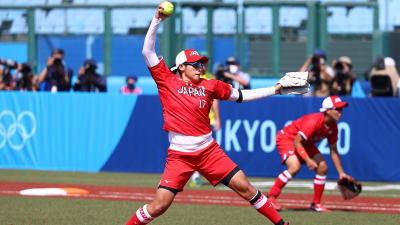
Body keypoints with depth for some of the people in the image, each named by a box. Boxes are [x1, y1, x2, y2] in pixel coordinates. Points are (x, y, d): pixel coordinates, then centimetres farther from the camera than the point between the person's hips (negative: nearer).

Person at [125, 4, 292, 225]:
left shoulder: (209, 86, 10)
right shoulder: (167, 81, 3)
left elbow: (240, 95, 17)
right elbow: (148, 51, -1)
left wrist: (274, 90, 15)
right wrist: (156, 21, -7)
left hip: (208, 150, 3)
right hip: (179, 155, -3)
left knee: (245, 188, 0)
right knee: (159, 205, -10)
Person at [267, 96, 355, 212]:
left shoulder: (333, 127, -7)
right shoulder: (314, 121, -33)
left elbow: (333, 151, 3)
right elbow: (297, 142, -31)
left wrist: (341, 173, 1)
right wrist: (308, 160, -38)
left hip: (306, 144, 8)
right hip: (286, 138, -8)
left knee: (323, 167, -2)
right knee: (295, 167, -30)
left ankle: (316, 204, 9)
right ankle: (271, 197, -20)